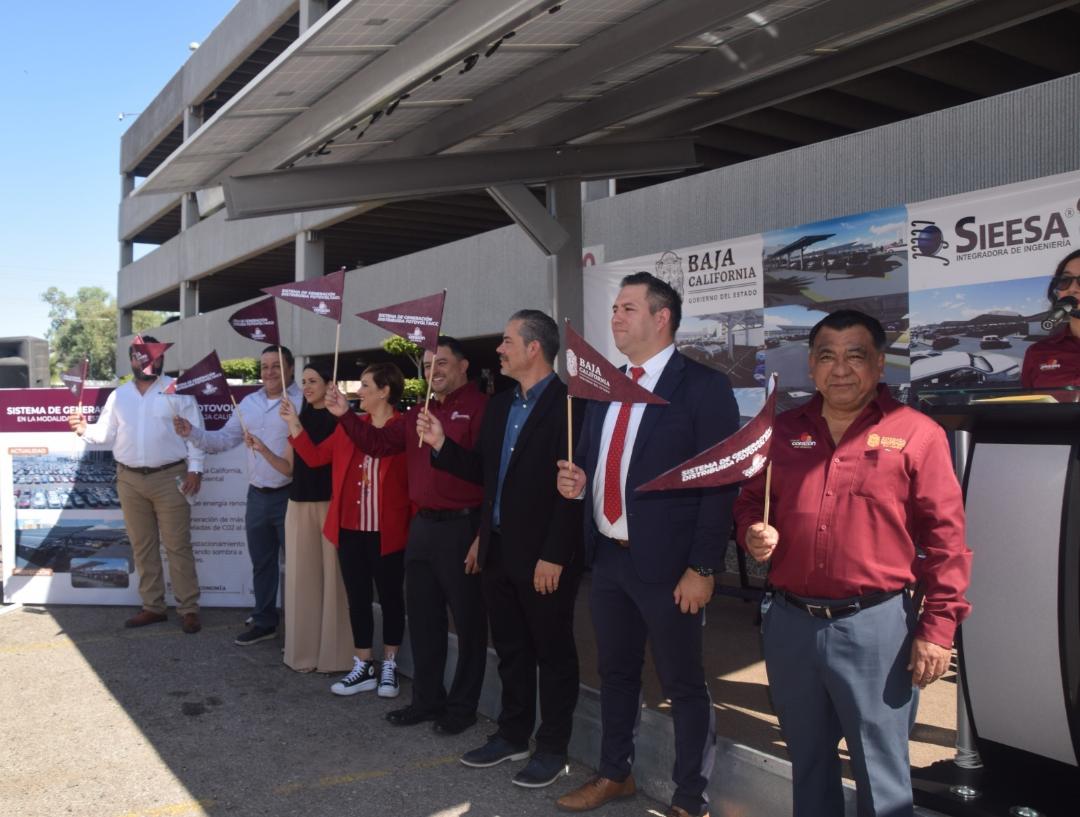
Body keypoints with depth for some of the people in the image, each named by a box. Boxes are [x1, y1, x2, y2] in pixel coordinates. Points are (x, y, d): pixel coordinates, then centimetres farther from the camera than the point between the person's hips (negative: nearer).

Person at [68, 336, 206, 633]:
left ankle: (189, 609, 3)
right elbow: (107, 433, 12)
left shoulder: (178, 391, -1)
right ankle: (152, 606, 20)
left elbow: (194, 431, -4)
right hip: (130, 480, 5)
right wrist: (84, 429, -8)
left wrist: (194, 468, -11)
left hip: (170, 477, -5)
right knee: (142, 547, 10)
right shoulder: (119, 395, 12)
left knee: (177, 546, -3)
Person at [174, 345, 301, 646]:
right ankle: (264, 622, 31)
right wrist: (192, 432, -1)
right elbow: (223, 439, 13)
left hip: (290, 496, -7)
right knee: (261, 563, 17)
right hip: (257, 496, 7)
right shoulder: (249, 403, 11)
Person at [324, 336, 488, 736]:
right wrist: (345, 415, 3)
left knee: (467, 621, 6)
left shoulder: (479, 407, -13)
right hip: (422, 526, 9)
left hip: (461, 527, -8)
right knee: (422, 617, 17)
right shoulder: (419, 412, 14)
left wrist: (482, 536, -20)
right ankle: (427, 699, 32)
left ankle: (463, 706, 21)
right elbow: (378, 443, 17)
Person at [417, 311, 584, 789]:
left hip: (544, 556, -7)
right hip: (498, 551, 8)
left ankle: (552, 749, 21)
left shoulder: (568, 404, -14)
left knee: (553, 653, 8)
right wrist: (441, 444, 0)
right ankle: (513, 736, 33)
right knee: (510, 650, 18)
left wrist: (554, 556, -19)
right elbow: (484, 472, 14)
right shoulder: (499, 405, 12)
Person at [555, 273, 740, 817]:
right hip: (607, 557, 7)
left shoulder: (703, 386, -10)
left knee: (682, 684, 7)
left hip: (666, 563, -7)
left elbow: (719, 485, -13)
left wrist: (702, 568, -16)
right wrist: (578, 479, -2)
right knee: (615, 673, 20)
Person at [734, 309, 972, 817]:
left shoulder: (917, 434, -5)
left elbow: (944, 538, -6)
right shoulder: (782, 431, 7)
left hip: (876, 625, -4)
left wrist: (937, 628, -9)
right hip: (789, 622, 4)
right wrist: (753, 532, -5)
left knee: (880, 774, 9)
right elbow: (749, 502, 18)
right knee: (807, 761, 21)